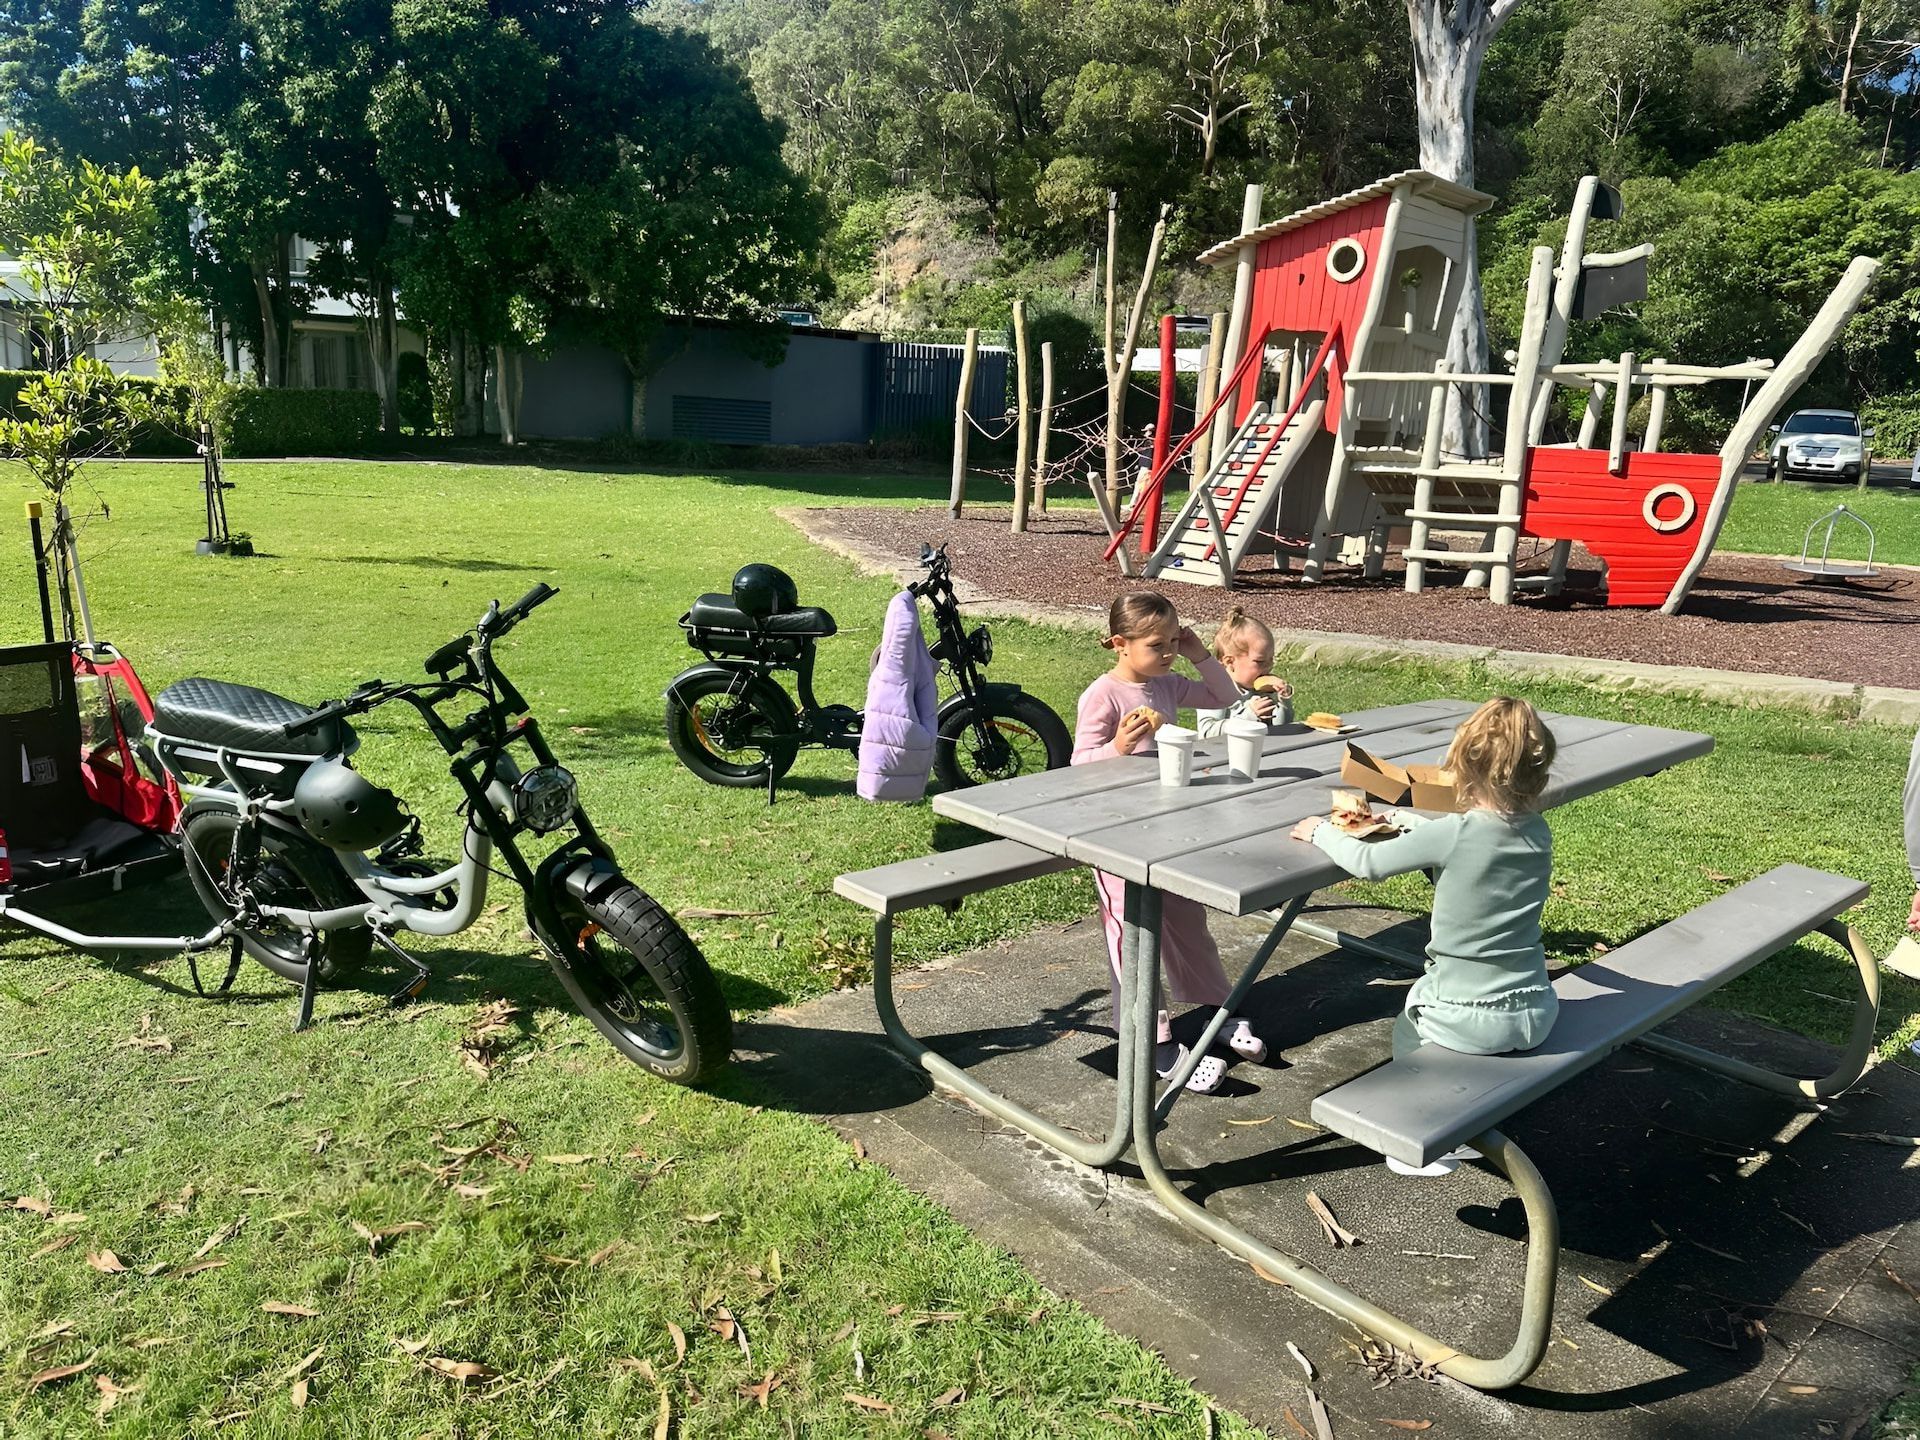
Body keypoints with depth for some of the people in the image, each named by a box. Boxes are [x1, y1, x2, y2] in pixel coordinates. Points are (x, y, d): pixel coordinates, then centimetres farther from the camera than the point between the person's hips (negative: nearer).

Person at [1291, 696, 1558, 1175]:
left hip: (1468, 1019, -5)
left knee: (1408, 1023, 27)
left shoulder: (1452, 834, -21)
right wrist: (1407, 819, 24)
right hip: (1537, 1015, 5)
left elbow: (1367, 862, -13)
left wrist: (1318, 830, 4)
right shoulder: (1539, 834, -2)